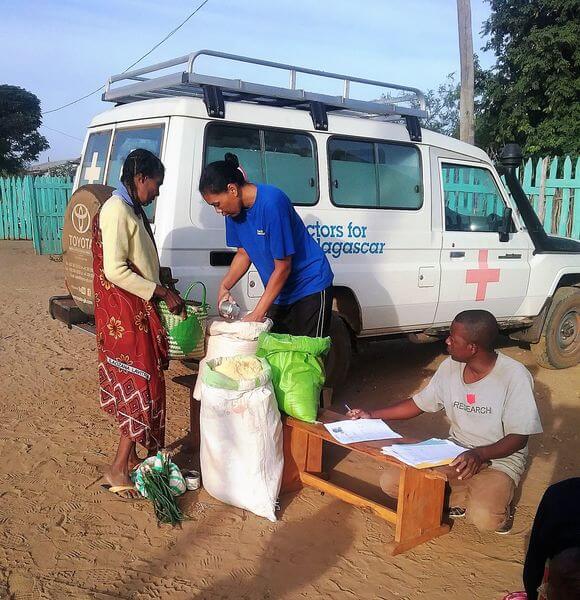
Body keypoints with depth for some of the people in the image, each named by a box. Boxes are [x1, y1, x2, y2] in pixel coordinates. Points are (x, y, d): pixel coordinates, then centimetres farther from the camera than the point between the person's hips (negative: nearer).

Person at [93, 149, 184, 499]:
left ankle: (132, 457, 25)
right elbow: (115, 271, -22)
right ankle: (118, 470, 3)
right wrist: (162, 293, -18)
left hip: (138, 312, 10)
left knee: (135, 387, 14)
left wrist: (163, 290, 14)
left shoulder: (132, 211, 15)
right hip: (124, 316, -10)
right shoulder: (117, 211, -16)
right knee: (142, 387, -6)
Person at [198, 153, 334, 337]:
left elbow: (283, 268, -24)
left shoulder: (271, 203, -27)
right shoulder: (234, 209, -4)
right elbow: (244, 253, 7)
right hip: (280, 291, 8)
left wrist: (257, 314, -21)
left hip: (310, 286, -7)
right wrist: (224, 287, -10)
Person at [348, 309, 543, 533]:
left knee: (483, 517, -34)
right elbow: (419, 403, 10)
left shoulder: (514, 376, -19)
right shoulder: (450, 367, -2)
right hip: (455, 453, 5)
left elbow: (519, 437, -16)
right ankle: (463, 497, 2)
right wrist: (371, 415, 5)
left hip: (499, 459, -5)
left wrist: (480, 454, -33)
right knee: (390, 481, -12)